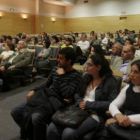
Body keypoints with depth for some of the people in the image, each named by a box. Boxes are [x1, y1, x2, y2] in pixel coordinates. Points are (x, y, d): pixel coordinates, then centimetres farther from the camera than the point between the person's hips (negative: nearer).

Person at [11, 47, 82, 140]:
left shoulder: (76, 76, -9)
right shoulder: (55, 70, 12)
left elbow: (67, 94, -21)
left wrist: (61, 76, -15)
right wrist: (34, 91, 6)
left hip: (57, 102, -7)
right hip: (44, 97, 8)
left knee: (36, 117, -36)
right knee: (15, 112, 0)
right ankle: (29, 132, 23)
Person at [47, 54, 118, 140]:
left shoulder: (110, 82, -5)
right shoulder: (86, 77, 13)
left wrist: (89, 104, -14)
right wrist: (80, 103, -5)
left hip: (95, 115, -5)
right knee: (52, 129, -17)